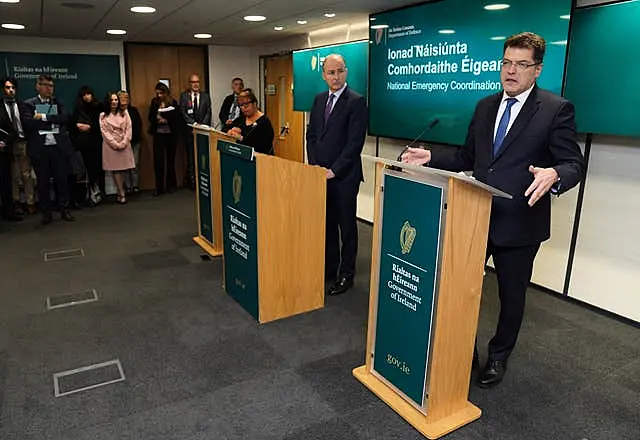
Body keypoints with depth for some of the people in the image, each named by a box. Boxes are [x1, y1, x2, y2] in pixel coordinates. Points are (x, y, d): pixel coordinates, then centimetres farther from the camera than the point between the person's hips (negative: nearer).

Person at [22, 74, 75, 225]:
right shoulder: (29, 104, 5)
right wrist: (53, 122, -9)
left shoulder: (58, 102, 12)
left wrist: (44, 117, -12)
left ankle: (64, 210, 17)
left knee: (62, 180, 6)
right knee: (43, 182, 5)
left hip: (59, 147, 1)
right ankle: (46, 213, 15)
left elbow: (65, 118, -5)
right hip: (39, 149, -1)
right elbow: (28, 123, -10)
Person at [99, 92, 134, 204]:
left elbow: (128, 129, 3)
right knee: (115, 169, -5)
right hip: (110, 145, -1)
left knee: (123, 169, -2)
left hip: (124, 145, 1)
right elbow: (105, 132, -1)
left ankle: (120, 193, 7)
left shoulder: (124, 113, 11)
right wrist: (115, 144, -11)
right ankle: (122, 194, -5)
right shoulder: (103, 116, 6)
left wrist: (124, 142, -8)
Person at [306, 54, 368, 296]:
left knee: (346, 225, 5)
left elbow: (355, 142, -14)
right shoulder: (319, 99, 12)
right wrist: (315, 166, 1)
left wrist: (334, 170, -15)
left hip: (344, 176, -6)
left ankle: (346, 274, 16)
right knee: (327, 222, 14)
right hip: (320, 174, 6)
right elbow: (311, 135, 13)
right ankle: (329, 267, 28)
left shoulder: (356, 101, -9)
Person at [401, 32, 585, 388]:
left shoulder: (556, 109, -7)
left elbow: (575, 164, -10)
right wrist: (430, 157, 0)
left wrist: (553, 175, -32)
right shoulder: (485, 106, 11)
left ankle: (499, 356, 37)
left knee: (512, 295, 13)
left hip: (519, 223, -4)